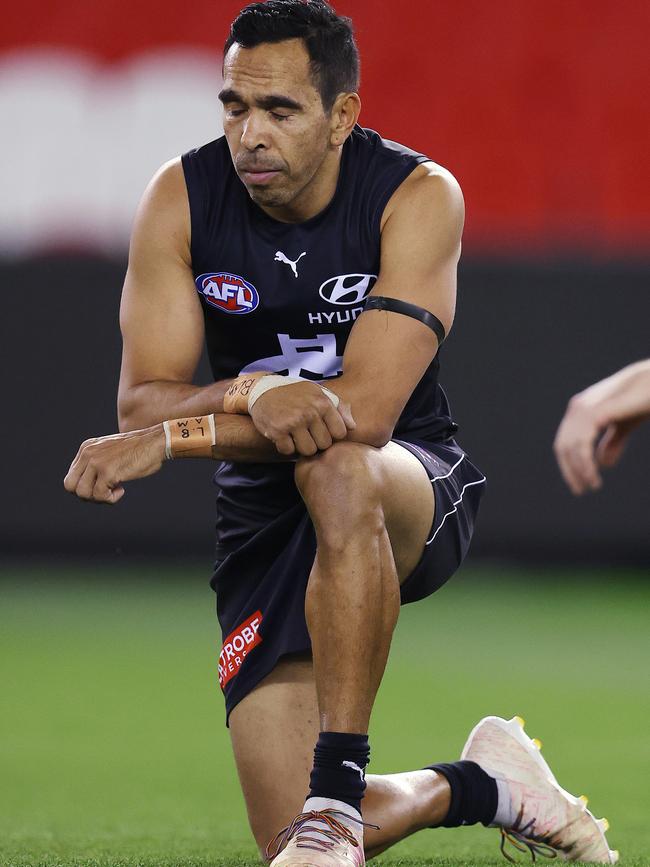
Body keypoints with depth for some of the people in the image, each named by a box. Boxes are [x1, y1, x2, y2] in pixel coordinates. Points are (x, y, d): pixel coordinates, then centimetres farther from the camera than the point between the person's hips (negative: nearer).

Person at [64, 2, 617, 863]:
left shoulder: (417, 196, -17)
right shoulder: (181, 199, -8)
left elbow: (366, 409, -27)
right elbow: (142, 401, -12)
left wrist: (169, 440, -30)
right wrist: (253, 394, -34)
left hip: (421, 499, -3)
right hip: (263, 524, 3)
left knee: (335, 467, -42)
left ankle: (338, 793, -36)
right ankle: (483, 785, 21)